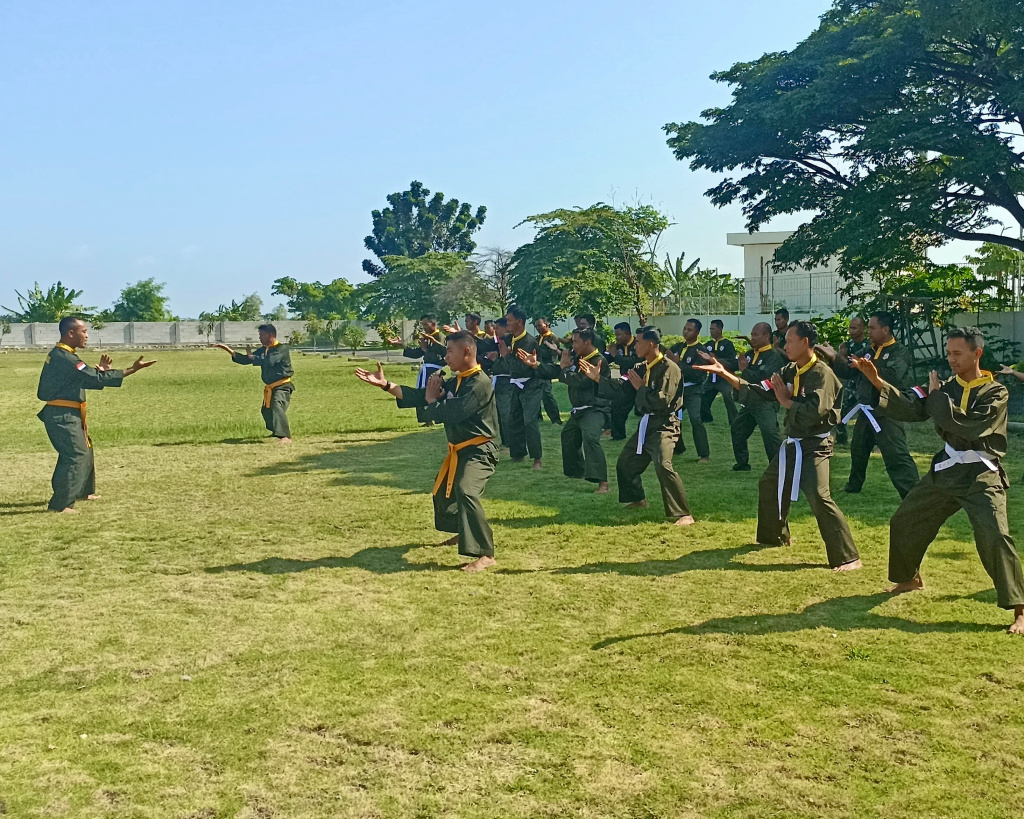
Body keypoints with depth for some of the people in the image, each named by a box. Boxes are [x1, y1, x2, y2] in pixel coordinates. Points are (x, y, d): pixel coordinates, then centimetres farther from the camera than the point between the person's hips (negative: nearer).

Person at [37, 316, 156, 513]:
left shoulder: (59, 355, 13)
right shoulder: (64, 358, -21)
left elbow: (85, 378, 17)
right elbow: (96, 379, -26)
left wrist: (99, 370, 1)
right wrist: (132, 370, -27)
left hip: (66, 415, 11)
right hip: (62, 416, -11)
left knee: (84, 450, 23)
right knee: (76, 455, -11)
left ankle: (83, 491, 38)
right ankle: (60, 504, -9)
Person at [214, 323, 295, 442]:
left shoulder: (282, 348, -15)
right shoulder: (263, 350, 10)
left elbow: (269, 361, -29)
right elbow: (244, 360, 12)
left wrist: (251, 356, -14)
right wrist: (228, 349, 4)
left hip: (282, 386, -9)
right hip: (270, 387, 9)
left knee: (277, 407, -31)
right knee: (266, 410, 24)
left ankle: (285, 436, -41)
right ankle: (276, 431, 49)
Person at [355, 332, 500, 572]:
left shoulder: (480, 383, -21)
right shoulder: (455, 382, 9)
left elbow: (449, 414, -28)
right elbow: (418, 396, 7)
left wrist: (432, 401, -7)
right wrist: (385, 384, -1)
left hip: (479, 451, -10)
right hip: (459, 451, 11)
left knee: (465, 492, -30)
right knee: (443, 490, 26)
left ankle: (485, 554, -28)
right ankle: (464, 533, 50)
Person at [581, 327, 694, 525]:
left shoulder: (669, 368, -17)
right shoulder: (641, 368, 9)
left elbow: (663, 401, -26)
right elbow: (620, 389, 14)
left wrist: (641, 388, -16)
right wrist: (598, 378, 7)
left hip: (664, 425, -9)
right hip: (646, 425, 9)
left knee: (663, 466, -27)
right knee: (625, 463, 19)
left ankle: (683, 515, -23)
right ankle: (637, 501, 41)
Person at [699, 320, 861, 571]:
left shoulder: (822, 374, -19)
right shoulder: (790, 371, 7)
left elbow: (815, 412, -31)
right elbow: (760, 391, 9)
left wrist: (786, 401, -15)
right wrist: (725, 374, 3)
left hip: (814, 447, -9)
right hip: (792, 444, 10)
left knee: (819, 498, -22)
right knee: (769, 485, 22)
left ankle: (847, 557, -18)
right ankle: (774, 536, 43)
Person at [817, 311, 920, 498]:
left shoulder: (901, 352, -10)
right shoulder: (869, 351, 13)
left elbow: (893, 376, -27)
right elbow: (848, 371, 12)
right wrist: (833, 357, -2)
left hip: (887, 411, -8)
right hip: (867, 410, 8)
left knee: (896, 455, -18)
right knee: (858, 449, 22)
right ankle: (853, 486, 41)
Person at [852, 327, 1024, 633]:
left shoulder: (995, 393, -10)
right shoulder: (946, 387, 6)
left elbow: (970, 427, -26)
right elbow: (908, 408, -5)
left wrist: (937, 396, -17)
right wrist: (877, 381, -18)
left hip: (981, 475, -6)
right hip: (945, 470, 6)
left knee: (994, 536, -22)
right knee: (905, 522, 14)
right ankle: (911, 578, 39)